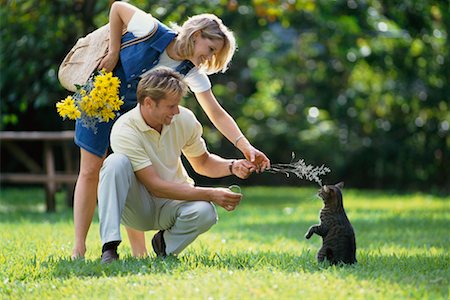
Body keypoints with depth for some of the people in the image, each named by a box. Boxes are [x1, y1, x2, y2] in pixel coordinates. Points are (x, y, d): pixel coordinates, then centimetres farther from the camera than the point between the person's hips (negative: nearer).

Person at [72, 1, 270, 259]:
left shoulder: (192, 72, -15)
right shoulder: (153, 31, -27)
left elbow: (217, 114, -17)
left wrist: (246, 146, -29)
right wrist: (114, 53, -15)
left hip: (134, 110, 4)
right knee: (91, 171, -5)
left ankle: (138, 252, 0)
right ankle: (79, 250, -4)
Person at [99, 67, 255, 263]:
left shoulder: (184, 119, -8)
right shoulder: (124, 131, -23)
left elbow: (202, 163, 10)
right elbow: (155, 186, -26)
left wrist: (232, 167, -12)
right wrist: (211, 194, -30)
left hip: (173, 203, 3)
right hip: (138, 207, -3)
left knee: (204, 212, -32)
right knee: (116, 162, -32)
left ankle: (166, 244, 0)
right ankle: (109, 248, -33)